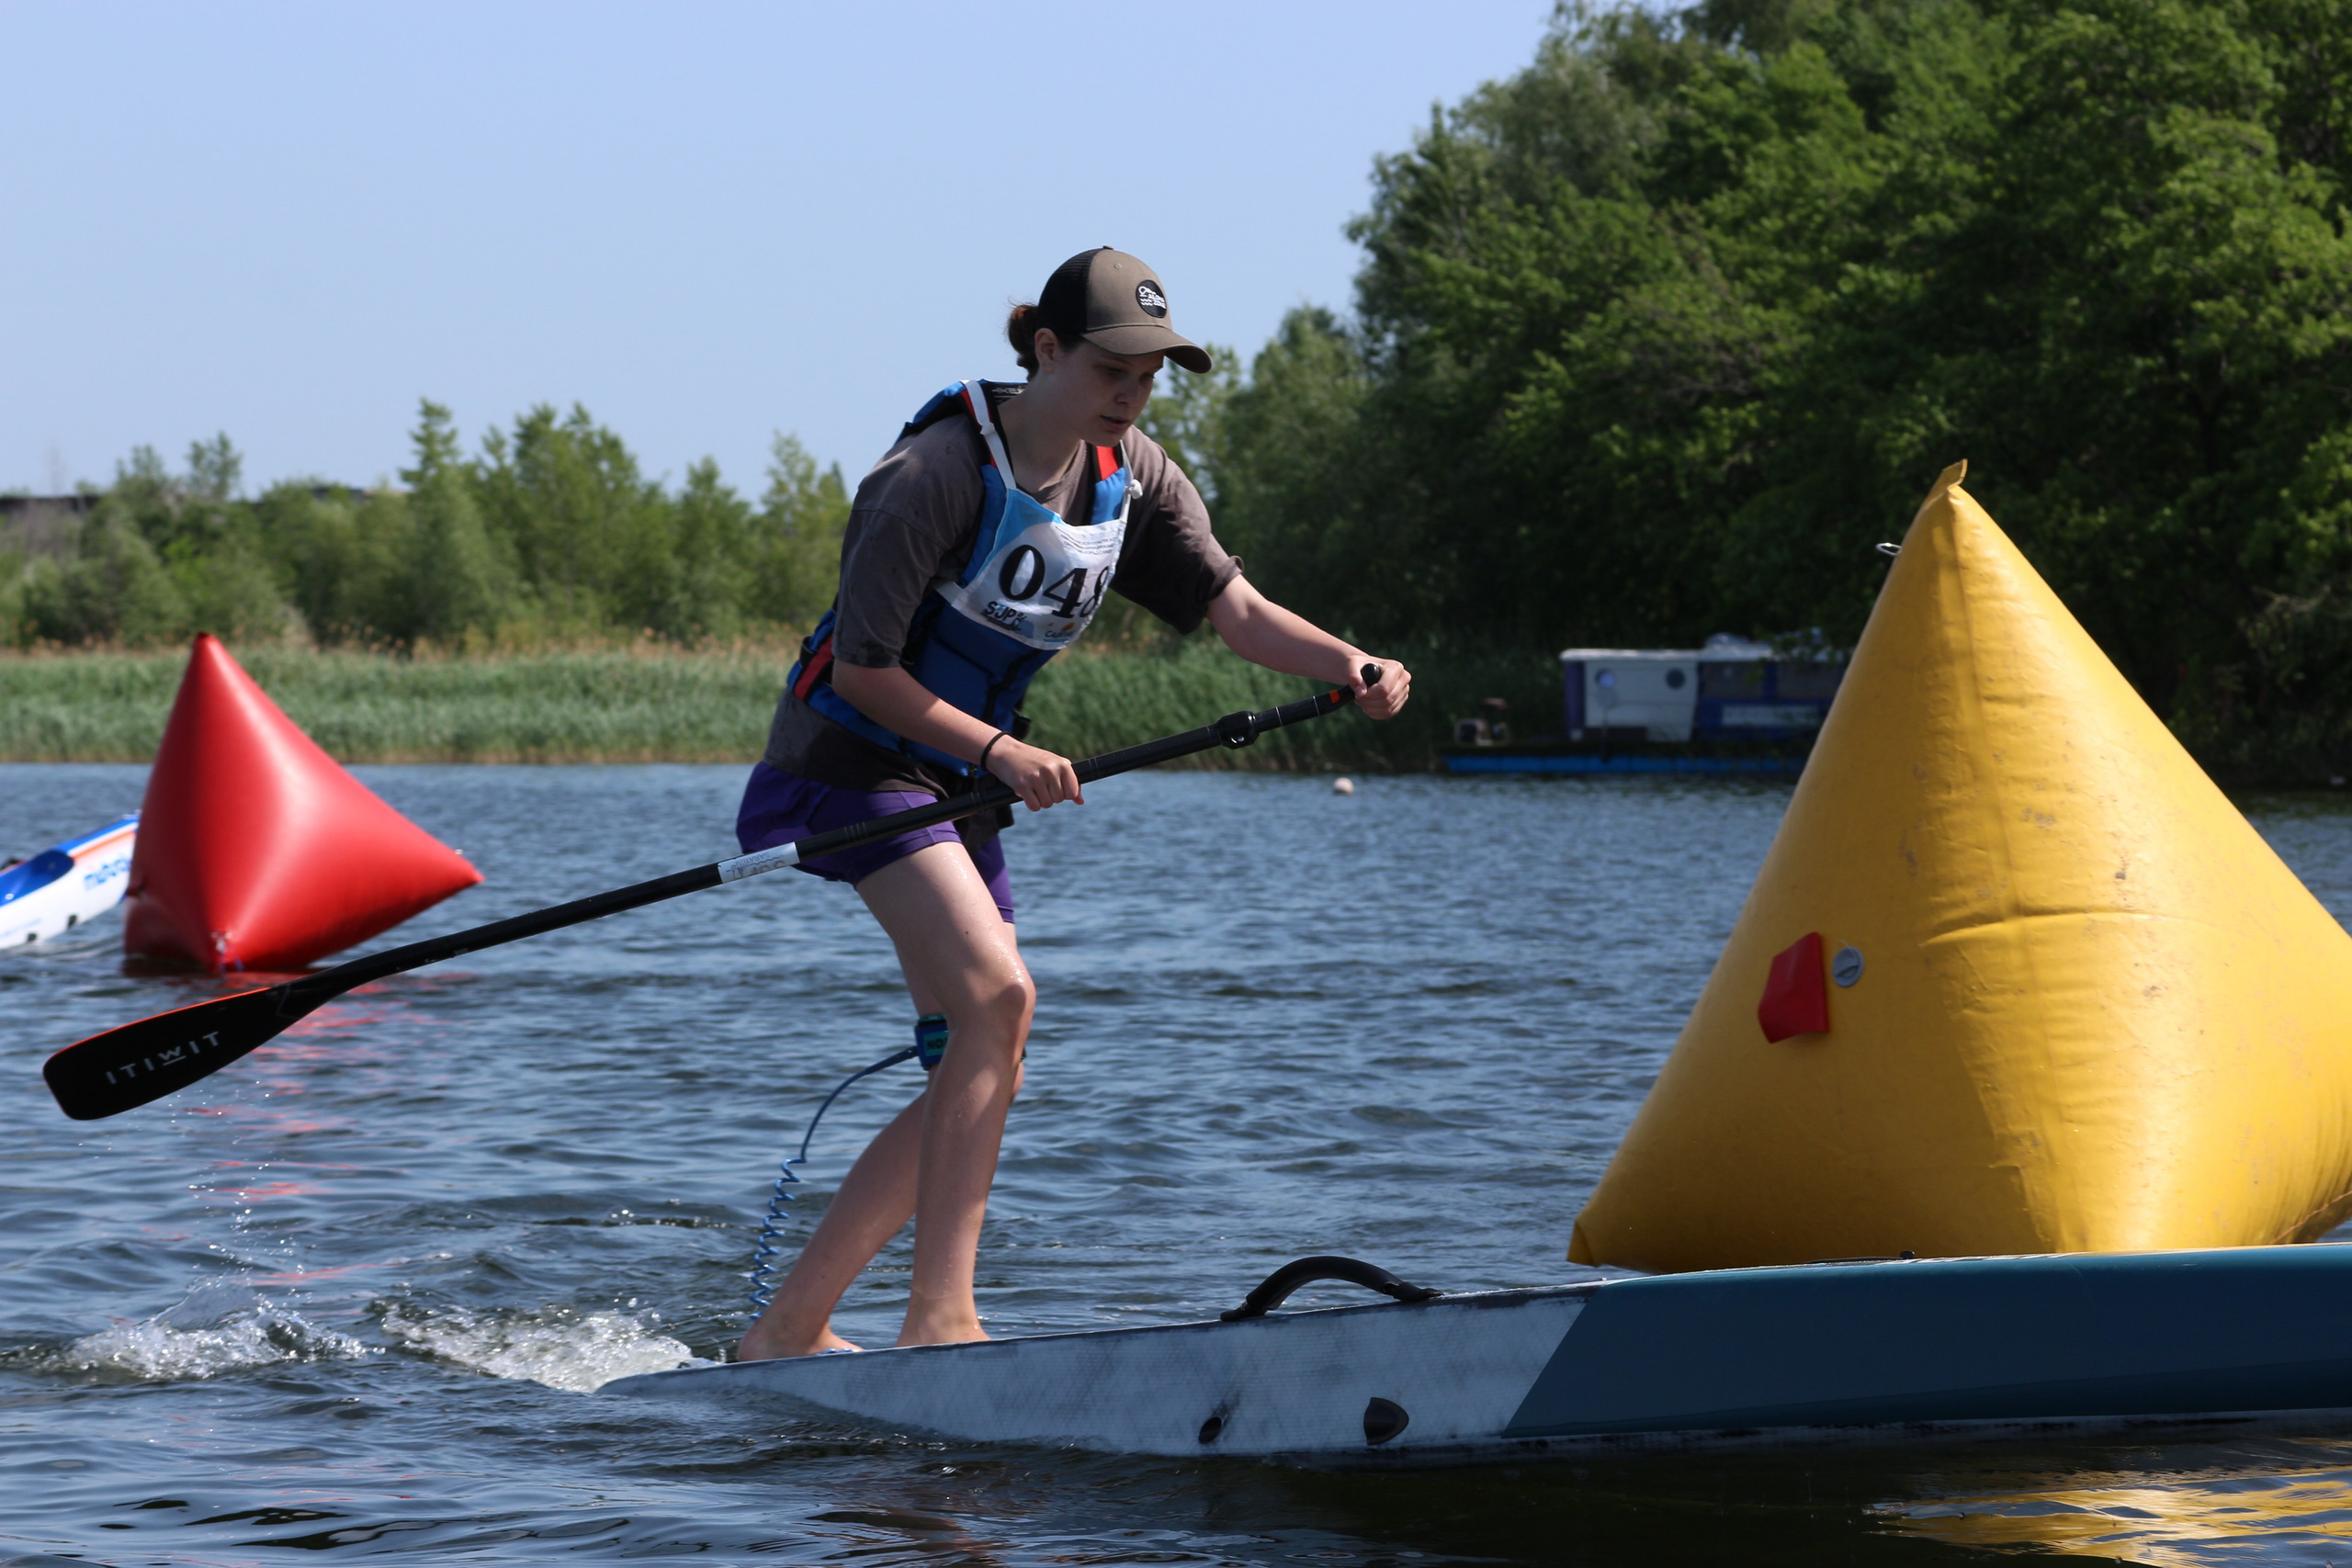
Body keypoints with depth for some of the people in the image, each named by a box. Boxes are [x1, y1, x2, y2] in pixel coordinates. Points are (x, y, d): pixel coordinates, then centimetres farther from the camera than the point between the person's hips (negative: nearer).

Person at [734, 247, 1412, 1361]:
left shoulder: (1131, 475, 1)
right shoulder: (941, 471, -21)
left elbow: (1233, 608, -9)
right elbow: (864, 671, -19)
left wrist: (1342, 663, -28)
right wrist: (1001, 752, -26)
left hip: (961, 780, 8)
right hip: (855, 757, -8)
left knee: (976, 1079, 5)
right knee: (997, 995, -25)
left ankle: (789, 1326, 11)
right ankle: (938, 1317, -25)